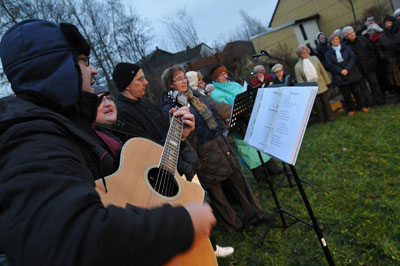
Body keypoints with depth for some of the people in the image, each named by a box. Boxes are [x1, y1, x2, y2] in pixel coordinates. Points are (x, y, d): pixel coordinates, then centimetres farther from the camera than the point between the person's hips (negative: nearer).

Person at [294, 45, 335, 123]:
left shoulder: (314, 59, 2)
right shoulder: (297, 66, -6)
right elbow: (300, 80, -4)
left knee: (326, 102, 14)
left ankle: (330, 117, 29)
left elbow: (323, 71, 7)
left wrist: (327, 82, 7)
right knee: (318, 105, 7)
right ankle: (321, 120, 22)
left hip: (322, 85, 2)